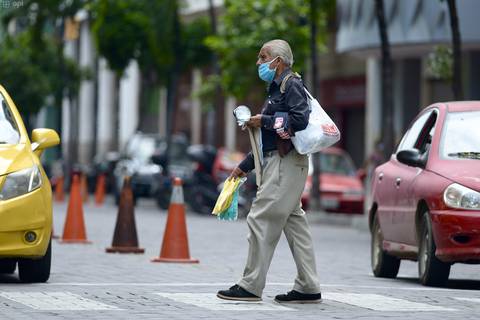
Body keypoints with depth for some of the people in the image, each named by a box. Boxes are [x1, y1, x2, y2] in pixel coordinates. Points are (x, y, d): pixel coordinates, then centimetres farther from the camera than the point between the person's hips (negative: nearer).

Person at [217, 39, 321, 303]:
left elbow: (300, 119, -24)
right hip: (277, 161, 10)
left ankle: (251, 286, -8)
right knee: (293, 221, 8)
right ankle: (308, 287, 9)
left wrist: (264, 121, -14)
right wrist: (244, 166, 24)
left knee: (261, 220, -10)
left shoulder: (292, 85, -8)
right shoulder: (277, 89, 23)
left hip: (287, 162, -10)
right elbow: (268, 138, 26)